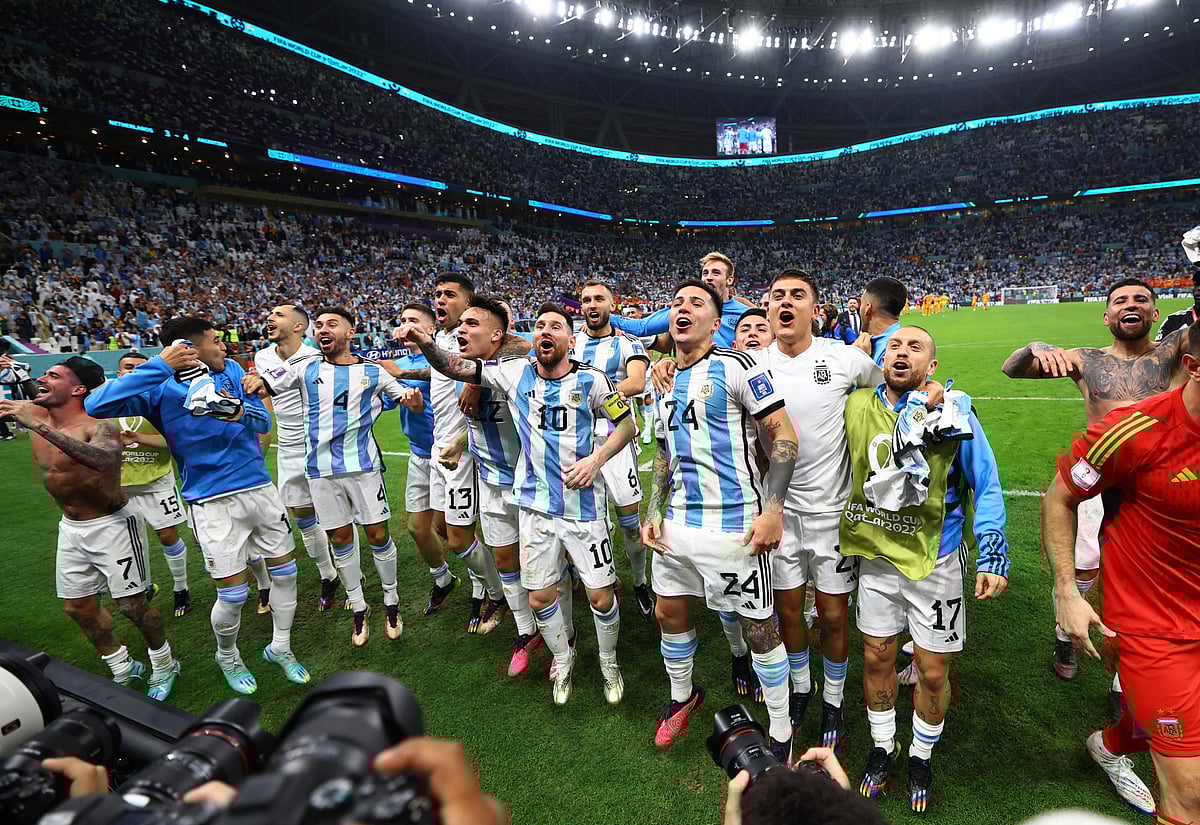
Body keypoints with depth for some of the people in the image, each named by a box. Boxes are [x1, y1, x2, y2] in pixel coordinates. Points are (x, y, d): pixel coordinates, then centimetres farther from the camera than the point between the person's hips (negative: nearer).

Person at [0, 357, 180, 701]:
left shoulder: (98, 426, -23)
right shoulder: (35, 413, -1)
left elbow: (104, 459, -45)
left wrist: (41, 428, -48)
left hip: (112, 525, -8)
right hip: (71, 529, 8)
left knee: (131, 605, -1)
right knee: (78, 607, 16)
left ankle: (164, 665, 23)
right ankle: (123, 668, 35)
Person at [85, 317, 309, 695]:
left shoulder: (231, 370, 4)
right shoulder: (160, 389, -7)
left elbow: (263, 421, 3)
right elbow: (95, 405, -22)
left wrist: (241, 412, -20)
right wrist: (159, 365, -25)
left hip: (260, 489, 5)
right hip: (213, 503, -4)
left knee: (284, 572, 13)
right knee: (233, 594, 1)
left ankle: (280, 647, 35)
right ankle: (227, 656, 33)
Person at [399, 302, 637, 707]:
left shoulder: (591, 380, -8)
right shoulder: (515, 373, -3)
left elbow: (627, 425, 0)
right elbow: (456, 367, -2)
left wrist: (596, 459, -15)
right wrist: (425, 343, -22)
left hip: (584, 505, -2)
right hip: (536, 506, 2)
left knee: (601, 597, 5)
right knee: (540, 597, 12)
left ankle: (608, 662, 35)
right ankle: (562, 658, 41)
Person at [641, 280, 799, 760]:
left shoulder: (735, 367, -10)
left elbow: (783, 436, -12)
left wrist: (773, 509, -18)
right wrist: (653, 513, 13)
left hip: (733, 524, -7)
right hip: (679, 522, 7)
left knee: (759, 628, 6)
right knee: (668, 613, 18)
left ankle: (781, 734, 28)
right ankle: (682, 696, 45)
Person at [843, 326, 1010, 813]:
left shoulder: (954, 413, -12)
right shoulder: (858, 406, -5)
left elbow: (986, 488, -6)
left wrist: (992, 559, -10)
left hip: (935, 561, -2)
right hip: (876, 556, 2)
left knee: (932, 672, 9)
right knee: (876, 659, 13)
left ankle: (921, 757, 35)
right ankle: (882, 746, 37)